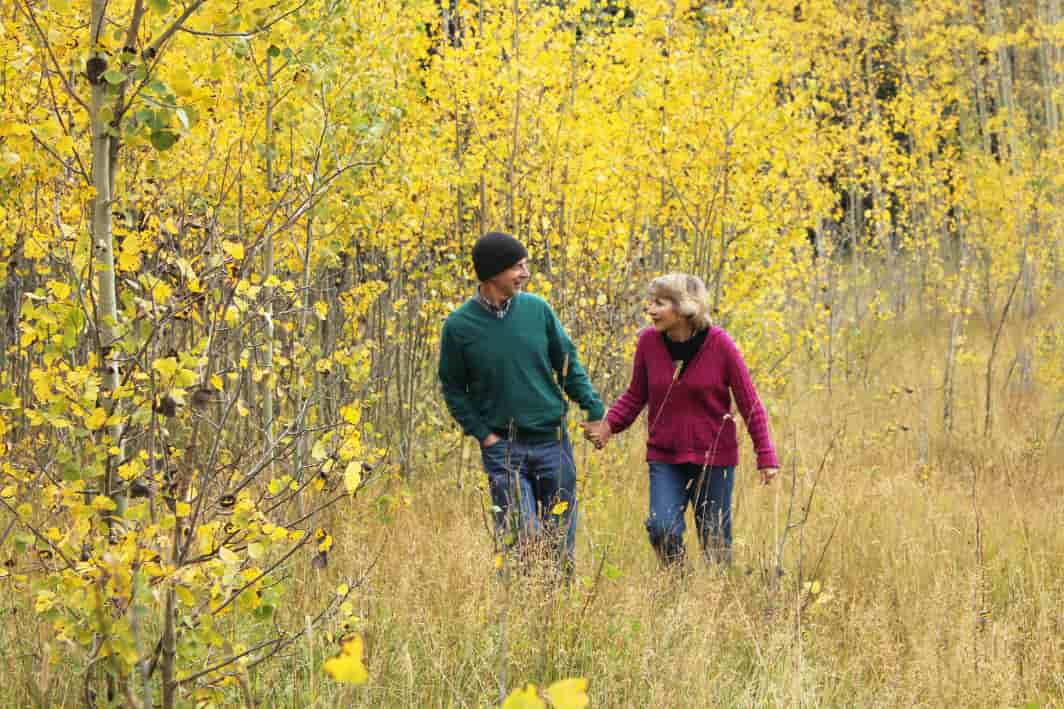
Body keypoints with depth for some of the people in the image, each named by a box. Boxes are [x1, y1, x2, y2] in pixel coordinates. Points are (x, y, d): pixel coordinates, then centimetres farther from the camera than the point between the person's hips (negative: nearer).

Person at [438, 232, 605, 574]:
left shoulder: (537, 309, 0)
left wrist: (594, 408, -1)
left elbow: (568, 364, 10)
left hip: (552, 441, 3)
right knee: (522, 538, -10)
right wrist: (482, 433, -6)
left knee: (561, 537, 8)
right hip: (502, 446, -3)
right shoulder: (459, 326, -6)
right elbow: (453, 389, 4)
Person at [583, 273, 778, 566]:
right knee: (662, 528, -15)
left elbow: (749, 403, -5)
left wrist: (766, 455, -11)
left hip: (714, 458, -2)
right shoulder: (648, 341, -6)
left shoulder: (719, 344, -12)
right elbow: (635, 396, 7)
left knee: (716, 541, 6)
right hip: (665, 457, 2)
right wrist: (608, 425, -10)